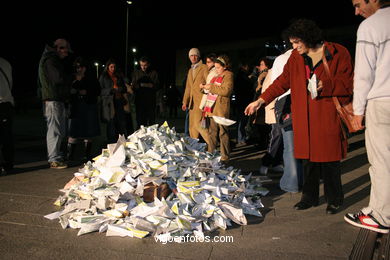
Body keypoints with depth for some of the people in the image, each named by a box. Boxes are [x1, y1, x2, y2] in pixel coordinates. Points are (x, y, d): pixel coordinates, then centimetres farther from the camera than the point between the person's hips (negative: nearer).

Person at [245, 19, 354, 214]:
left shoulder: (338, 53, -2)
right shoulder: (296, 57, 13)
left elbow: (347, 84, -4)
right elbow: (282, 81, 10)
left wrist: (324, 86, -20)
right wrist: (261, 100, 2)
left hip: (328, 116, -4)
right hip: (304, 117, 4)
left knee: (329, 158, 1)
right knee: (308, 157, 8)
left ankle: (334, 199, 19)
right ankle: (309, 197, 22)